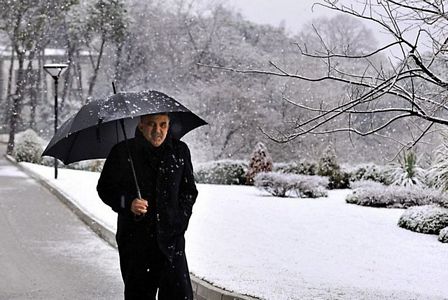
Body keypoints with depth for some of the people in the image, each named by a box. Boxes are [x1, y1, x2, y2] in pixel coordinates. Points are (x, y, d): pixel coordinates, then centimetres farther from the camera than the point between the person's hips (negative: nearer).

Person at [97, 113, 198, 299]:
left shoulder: (180, 151, 5)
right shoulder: (122, 153, -2)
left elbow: (189, 190, 15)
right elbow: (104, 188, 5)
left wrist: (181, 218, 2)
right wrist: (127, 203, -13)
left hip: (170, 237, 1)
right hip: (134, 238, -1)